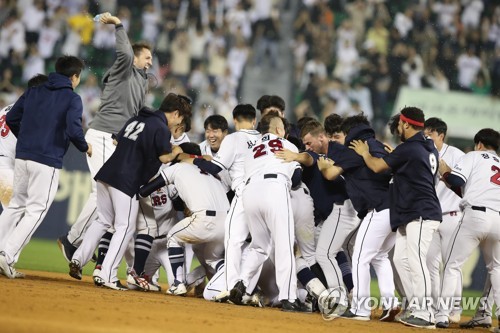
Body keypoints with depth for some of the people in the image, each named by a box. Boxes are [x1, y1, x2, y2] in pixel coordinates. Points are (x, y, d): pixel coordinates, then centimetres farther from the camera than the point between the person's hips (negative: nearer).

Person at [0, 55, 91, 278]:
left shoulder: (34, 92, 14)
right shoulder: (72, 98, -4)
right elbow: (73, 130, -17)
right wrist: (85, 147, 2)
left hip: (22, 157, 6)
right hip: (47, 162, -6)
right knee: (36, 210, -1)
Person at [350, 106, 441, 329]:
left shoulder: (408, 148, -13)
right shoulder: (430, 149, 15)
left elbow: (377, 166, -6)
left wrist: (364, 152, 12)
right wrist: (393, 155, 31)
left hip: (421, 215, -10)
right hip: (412, 216, 10)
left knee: (416, 261, -14)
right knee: (401, 258, 11)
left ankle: (424, 315, -18)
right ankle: (416, 308, 11)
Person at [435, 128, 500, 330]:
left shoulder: (473, 157, 11)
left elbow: (456, 182, -4)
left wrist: (444, 172, 15)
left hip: (475, 215, -5)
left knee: (453, 264, 3)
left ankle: (443, 314, -6)